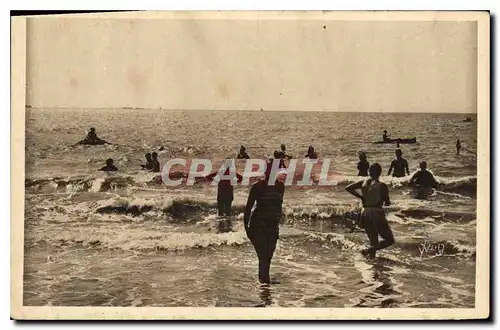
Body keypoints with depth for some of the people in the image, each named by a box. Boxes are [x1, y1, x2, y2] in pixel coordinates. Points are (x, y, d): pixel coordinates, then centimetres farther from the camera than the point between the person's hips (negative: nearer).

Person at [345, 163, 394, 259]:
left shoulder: (363, 182, 4)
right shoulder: (382, 186, -10)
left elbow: (348, 188, 0)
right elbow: (387, 203, -8)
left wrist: (361, 197, 7)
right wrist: (387, 200, 15)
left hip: (365, 213, 6)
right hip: (377, 214, -6)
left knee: (374, 241, 19)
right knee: (390, 240, 3)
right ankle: (368, 250, -15)